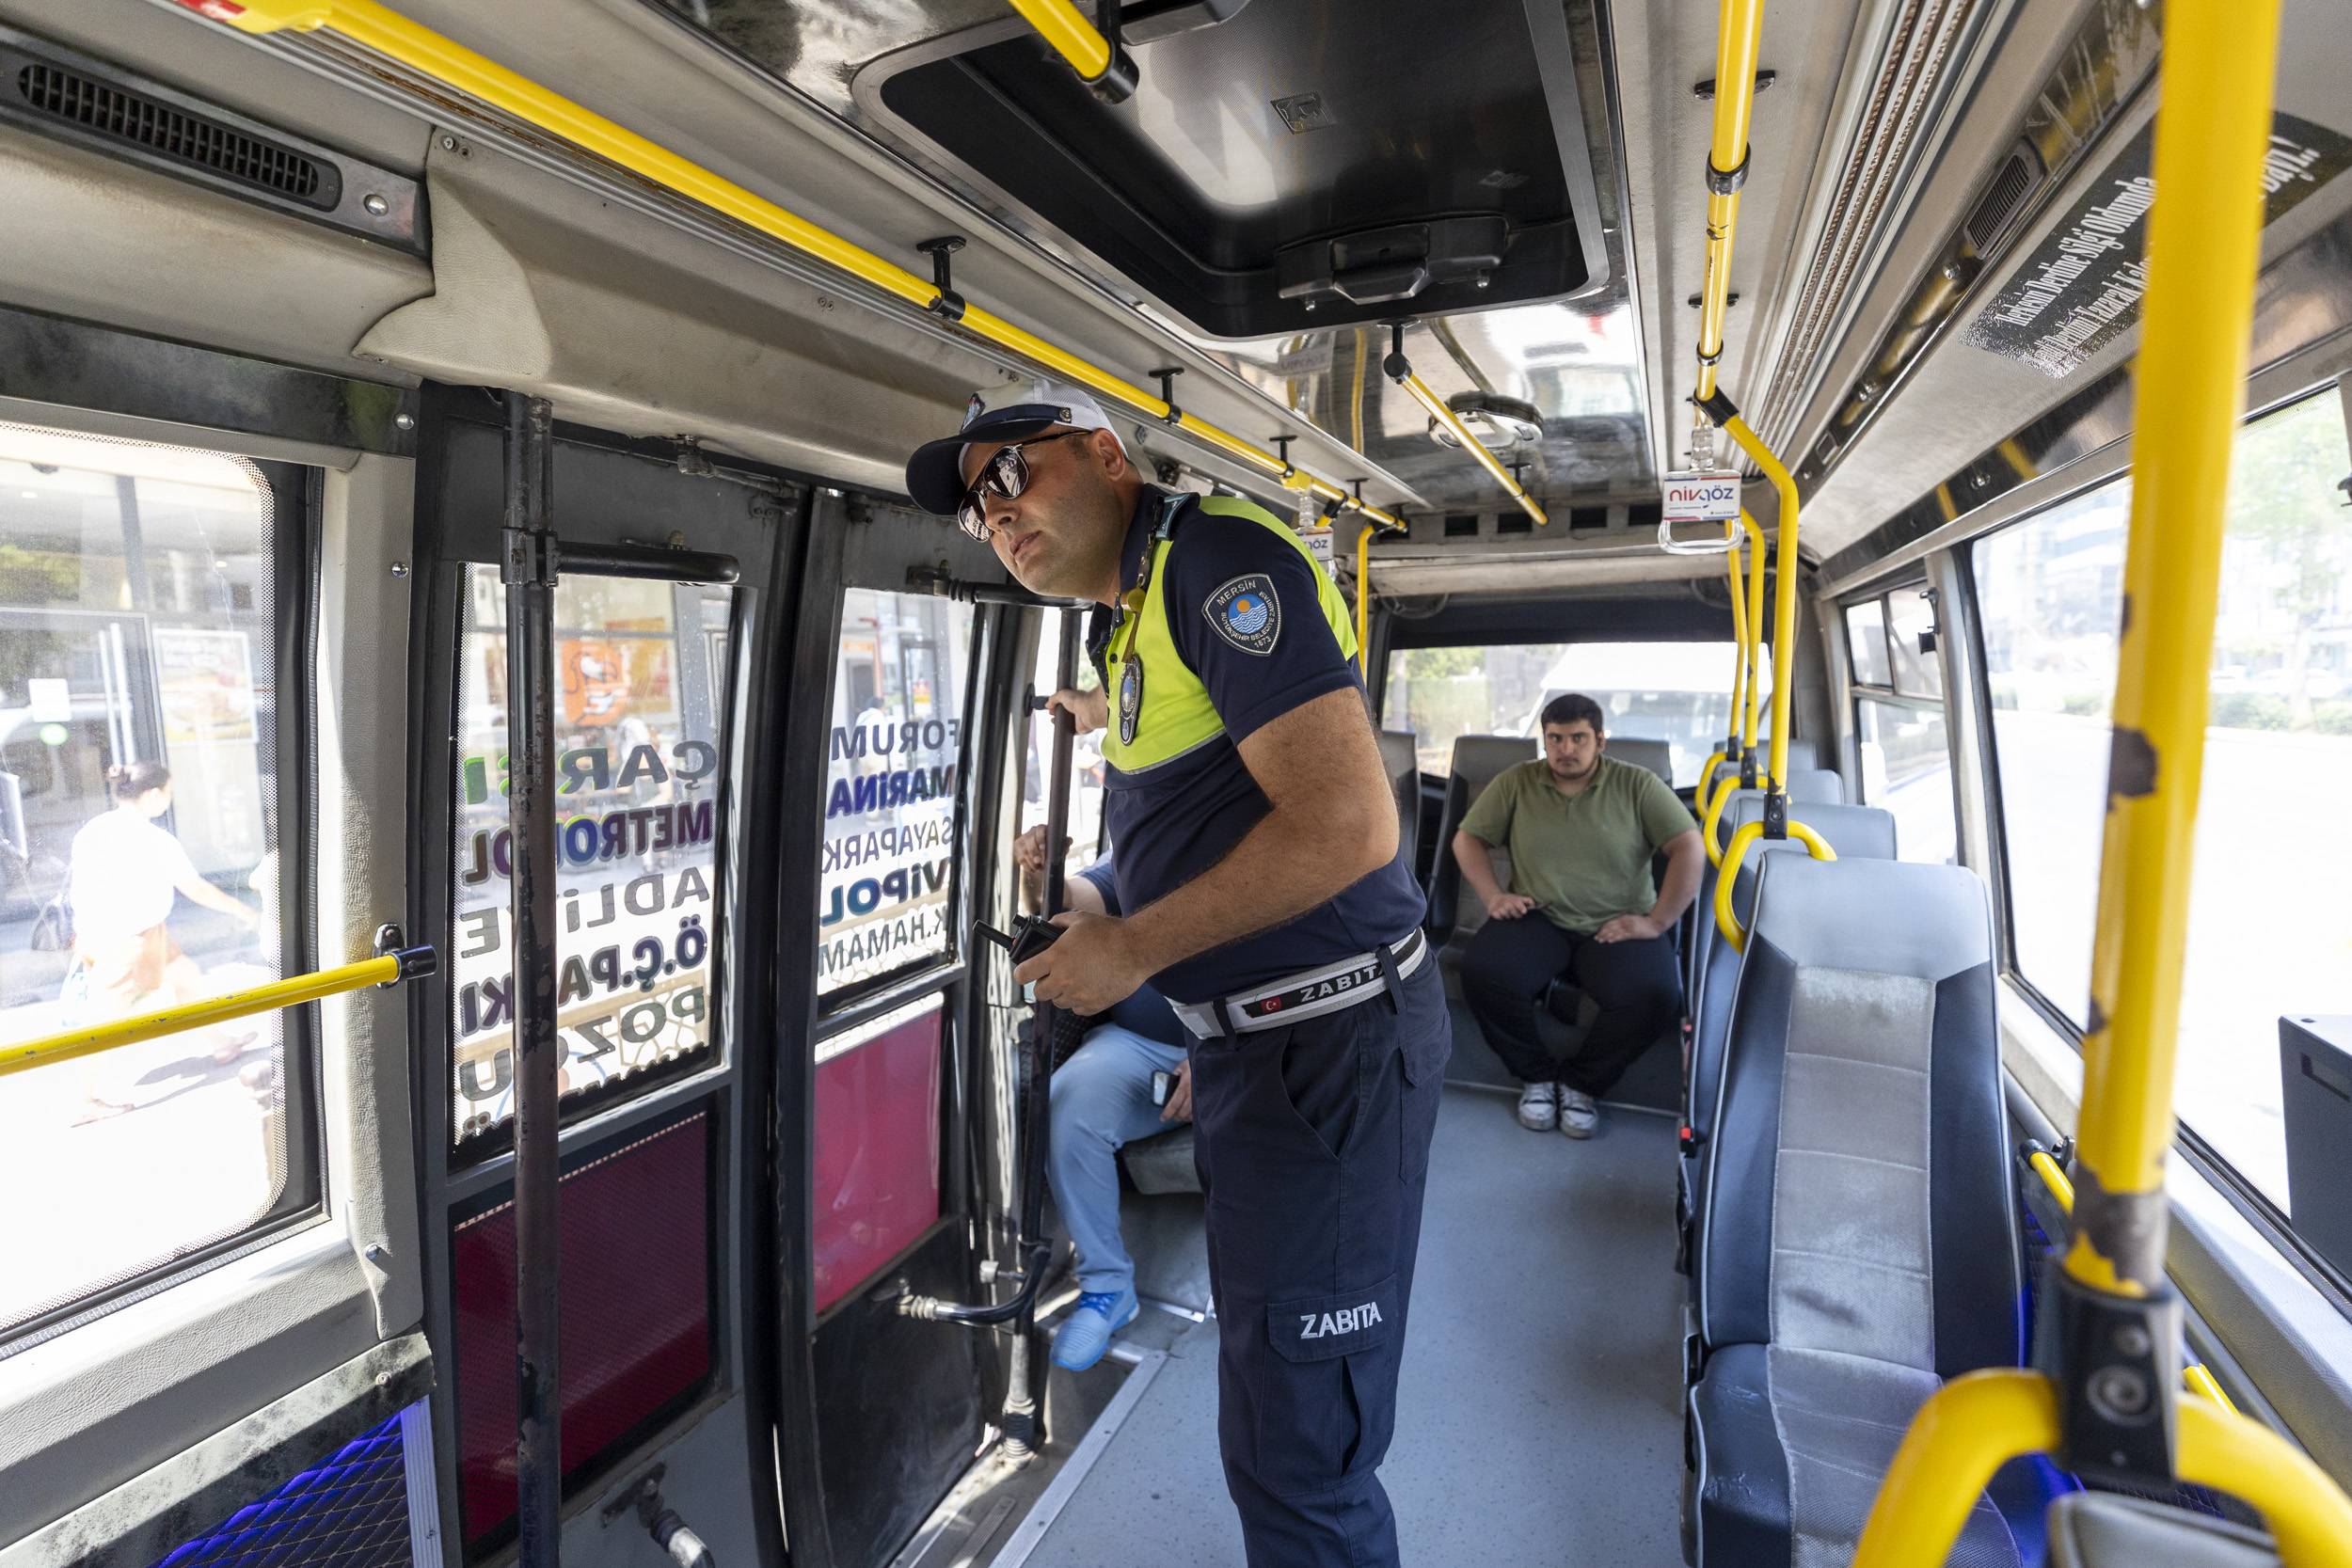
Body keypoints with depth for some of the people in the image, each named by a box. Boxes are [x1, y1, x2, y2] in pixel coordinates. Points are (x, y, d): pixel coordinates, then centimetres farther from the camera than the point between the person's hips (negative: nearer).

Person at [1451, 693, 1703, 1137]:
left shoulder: (1638, 785, 4)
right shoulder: (1515, 783, 9)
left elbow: (1689, 847, -2)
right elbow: (1467, 838, 12)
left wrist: (1657, 922, -10)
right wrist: (1492, 896, -3)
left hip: (1618, 925, 0)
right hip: (1537, 918, 1)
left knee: (1655, 996, -31)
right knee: (1481, 973, -29)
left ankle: (1581, 1083, -3)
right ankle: (1536, 1075, -2)